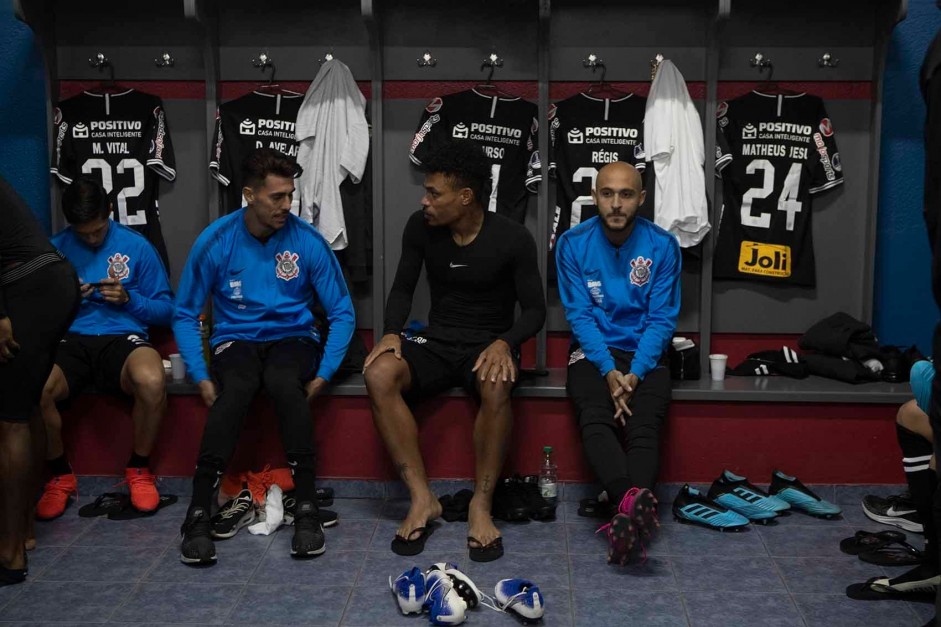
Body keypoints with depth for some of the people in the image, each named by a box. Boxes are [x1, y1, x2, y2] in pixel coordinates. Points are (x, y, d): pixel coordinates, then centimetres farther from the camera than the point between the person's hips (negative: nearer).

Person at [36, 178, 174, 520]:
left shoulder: (137, 246, 7)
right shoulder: (55, 248, 10)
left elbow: (165, 310, 9)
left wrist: (129, 298, -9)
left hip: (122, 337, -1)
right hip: (70, 338, 1)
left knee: (152, 381, -37)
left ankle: (139, 470, -7)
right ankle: (60, 475, -3)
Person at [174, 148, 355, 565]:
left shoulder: (308, 241, -6)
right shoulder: (216, 241, -5)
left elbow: (342, 313, 1)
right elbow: (185, 314, 2)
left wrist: (323, 374, -11)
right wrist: (201, 377, -11)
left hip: (292, 338, 0)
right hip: (236, 339, 0)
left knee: (284, 383, -36)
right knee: (235, 390, -35)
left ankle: (306, 508, -30)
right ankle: (199, 514, -32)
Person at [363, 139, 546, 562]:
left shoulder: (512, 239, -11)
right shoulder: (421, 227, -2)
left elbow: (535, 310, -5)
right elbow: (402, 288, 9)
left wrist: (504, 343, -25)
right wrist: (392, 332, -11)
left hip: (489, 345, -3)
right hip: (436, 341, 3)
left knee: (496, 387, -40)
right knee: (379, 375, -29)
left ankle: (482, 504, -23)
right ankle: (422, 499, -23)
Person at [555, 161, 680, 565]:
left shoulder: (662, 246, -1)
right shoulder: (573, 244, -1)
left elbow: (662, 319, -3)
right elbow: (579, 315, -4)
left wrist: (635, 373, -17)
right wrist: (609, 371, -18)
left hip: (645, 354, 1)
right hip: (593, 353, 0)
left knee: (643, 426, -28)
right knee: (596, 420, -31)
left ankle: (625, 516, -46)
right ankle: (634, 503, -52)